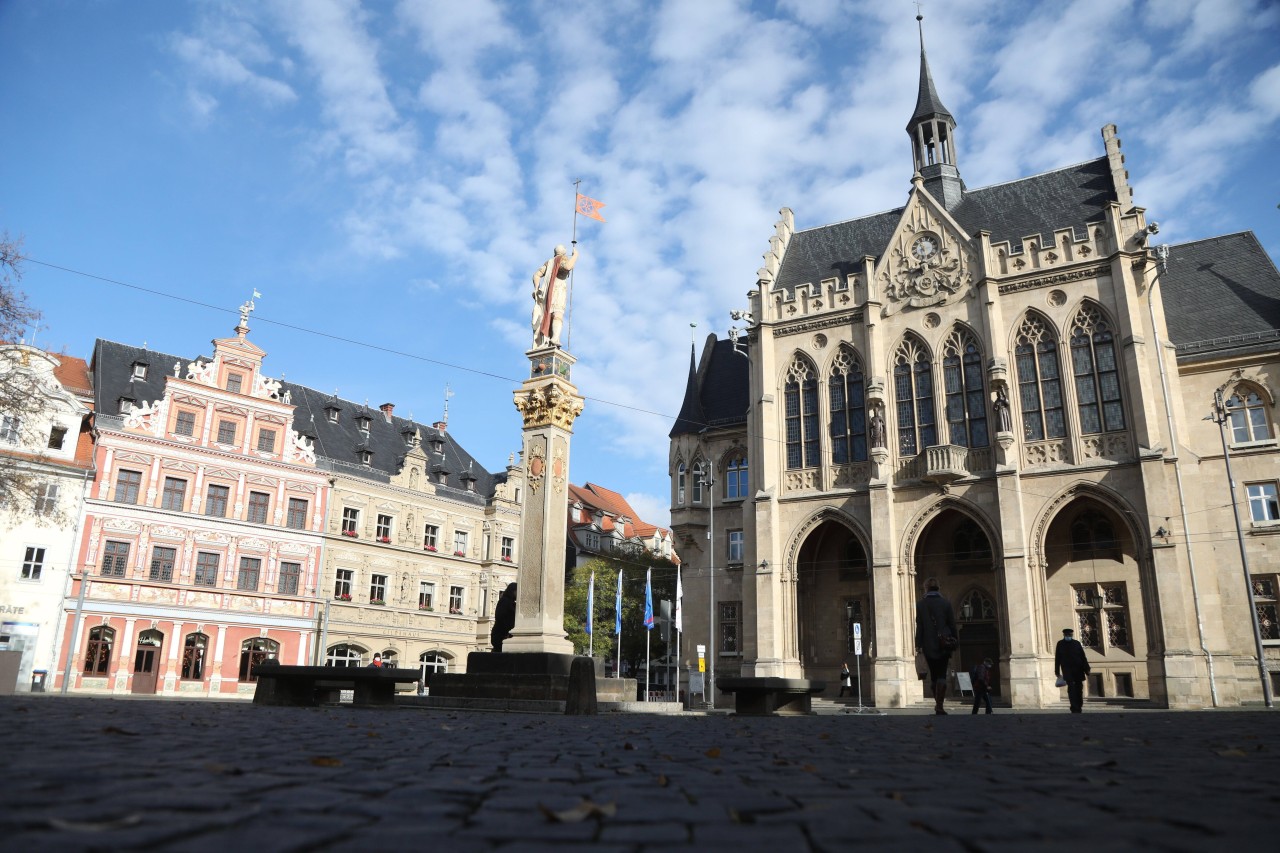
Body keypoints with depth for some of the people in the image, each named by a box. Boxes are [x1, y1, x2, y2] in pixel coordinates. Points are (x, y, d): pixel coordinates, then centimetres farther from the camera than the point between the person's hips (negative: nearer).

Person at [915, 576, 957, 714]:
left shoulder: (921, 604, -3)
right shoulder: (946, 603, -1)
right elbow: (952, 624, 1)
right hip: (944, 644, 0)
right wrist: (953, 643, 10)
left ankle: (937, 703, 17)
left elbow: (919, 626, -4)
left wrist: (919, 644, 0)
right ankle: (939, 706, -8)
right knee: (942, 675, 1)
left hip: (929, 645, 0)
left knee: (933, 674, 14)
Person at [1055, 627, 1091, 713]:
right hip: (1067, 669, -2)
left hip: (1078, 670, 2)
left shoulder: (1077, 643, 7)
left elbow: (1083, 657, 6)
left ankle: (1079, 707, 17)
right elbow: (1057, 658, 6)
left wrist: (1086, 669, 1)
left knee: (1079, 688, 6)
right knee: (1071, 688, -12)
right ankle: (1075, 709, -14)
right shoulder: (1060, 644, 5)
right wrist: (1057, 671, 4)